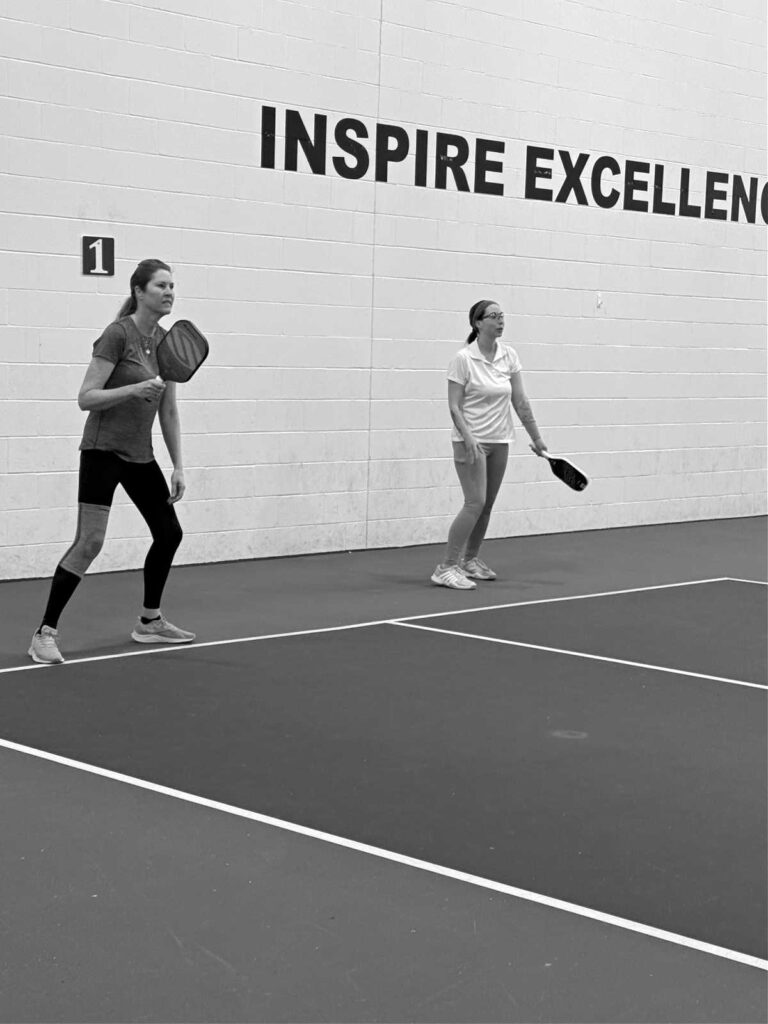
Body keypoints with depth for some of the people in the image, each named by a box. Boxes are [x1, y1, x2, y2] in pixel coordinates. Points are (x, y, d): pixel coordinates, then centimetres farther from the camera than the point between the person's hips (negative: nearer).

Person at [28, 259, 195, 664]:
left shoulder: (167, 342, 7)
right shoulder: (118, 334, -14)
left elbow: (168, 411, 12)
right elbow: (86, 398, -17)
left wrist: (178, 466, 9)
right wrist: (134, 389, -29)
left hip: (140, 455, 8)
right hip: (104, 449, -8)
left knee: (169, 532, 11)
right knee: (90, 541, -14)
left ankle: (149, 621, 28)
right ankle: (45, 634, -8)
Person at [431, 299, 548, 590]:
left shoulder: (509, 356, 4)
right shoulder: (463, 359, -12)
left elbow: (520, 401, 6)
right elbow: (454, 406, -12)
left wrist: (536, 437, 5)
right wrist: (468, 438, -24)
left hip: (500, 440, 6)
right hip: (471, 440, -6)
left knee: (487, 504, 10)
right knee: (475, 502, -15)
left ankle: (470, 559, 27)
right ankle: (446, 568, -10)